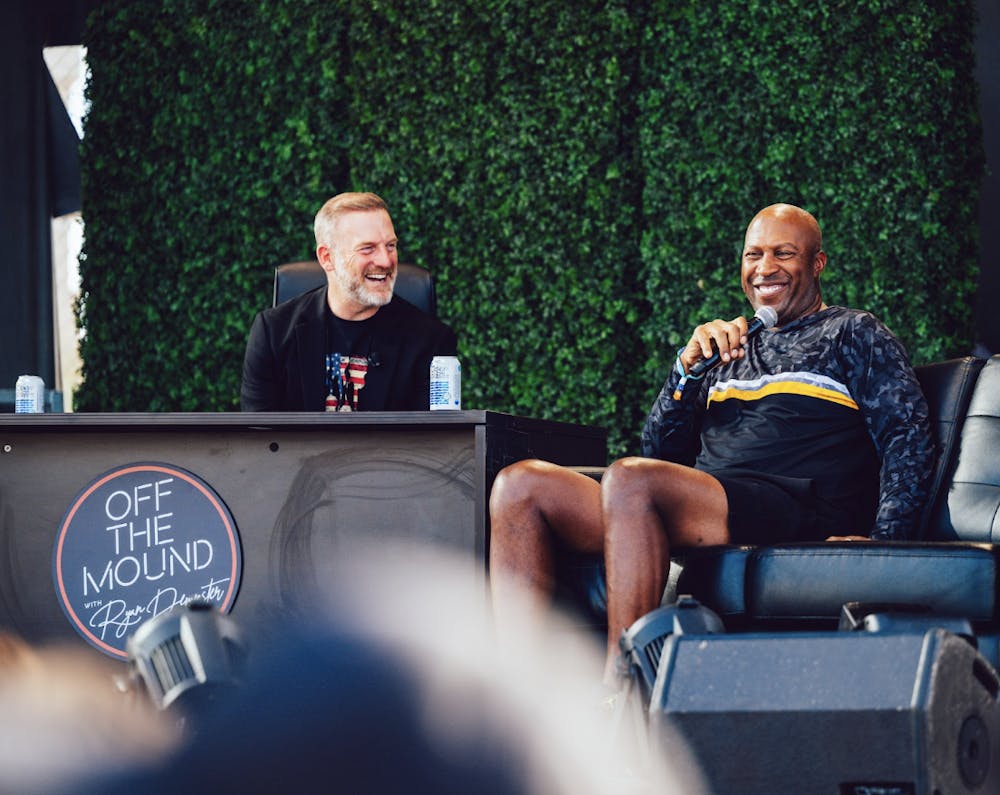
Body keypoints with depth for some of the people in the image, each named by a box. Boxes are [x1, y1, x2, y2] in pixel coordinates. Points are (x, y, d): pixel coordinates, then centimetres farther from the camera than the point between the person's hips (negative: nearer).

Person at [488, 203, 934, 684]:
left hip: (799, 512, -6)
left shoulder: (853, 334, 17)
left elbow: (909, 437, 3)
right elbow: (660, 453, 23)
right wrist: (689, 367, 7)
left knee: (629, 479, -34)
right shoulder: (731, 350, 31)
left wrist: (884, 539, -13)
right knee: (520, 485, -10)